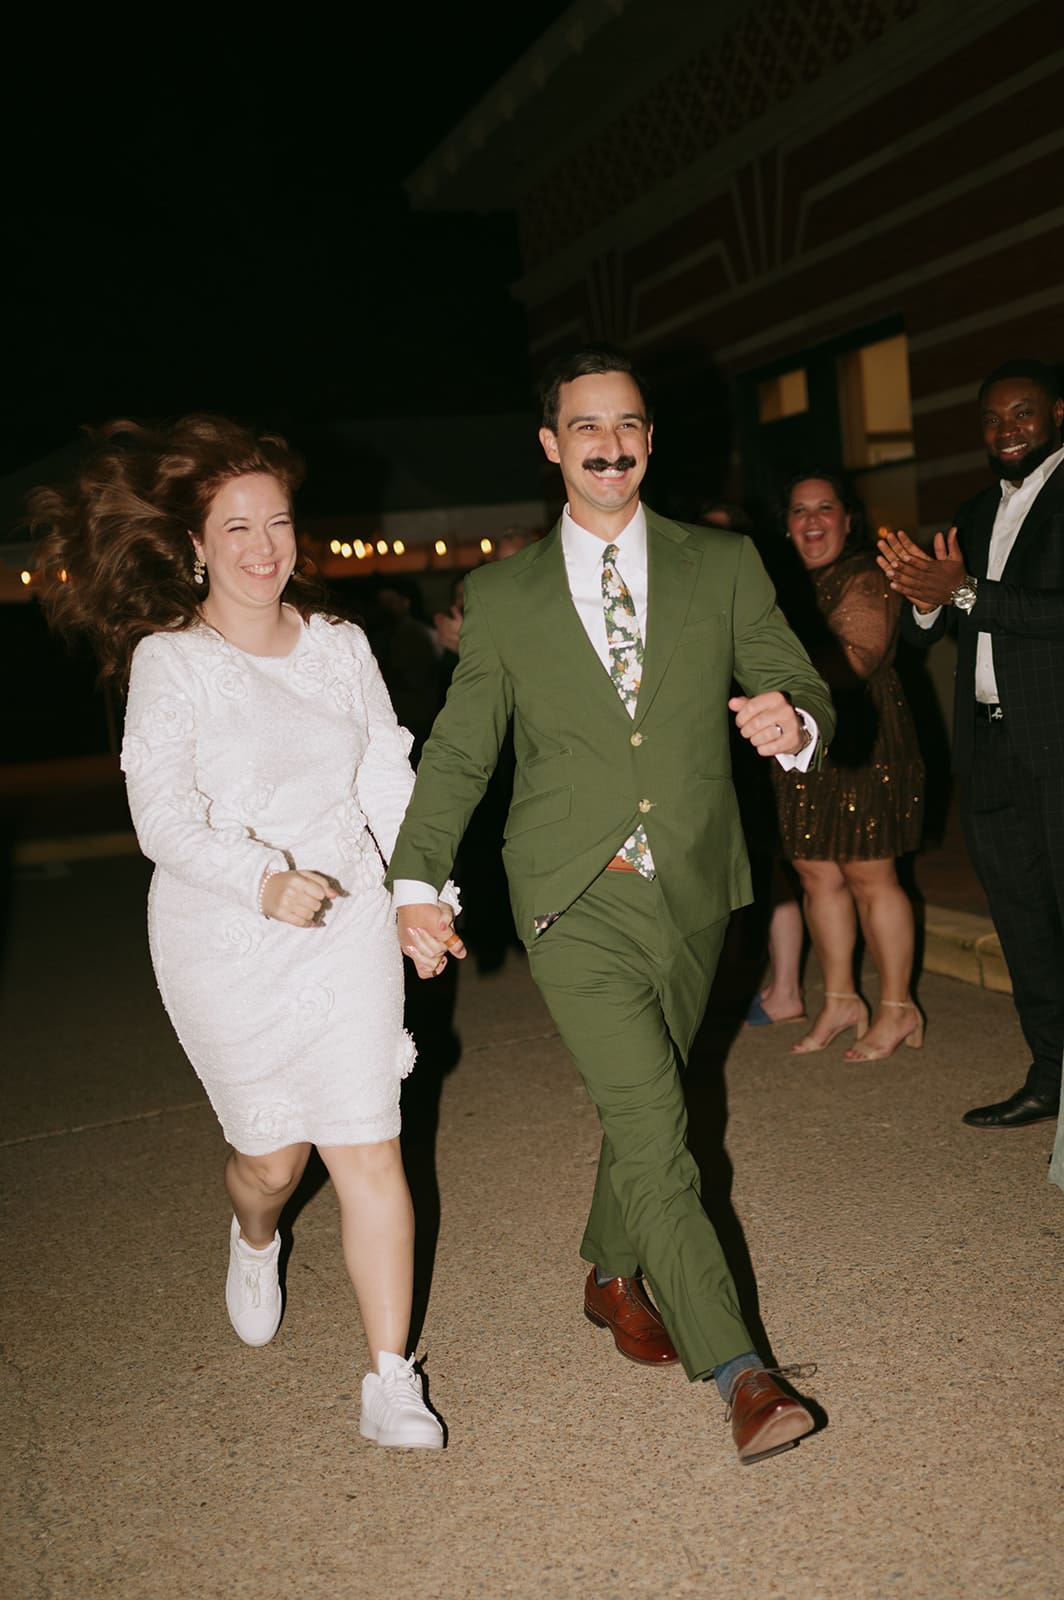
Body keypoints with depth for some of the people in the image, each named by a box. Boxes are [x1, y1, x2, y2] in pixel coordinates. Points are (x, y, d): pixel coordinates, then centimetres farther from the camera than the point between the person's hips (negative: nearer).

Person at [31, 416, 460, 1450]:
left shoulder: (339, 646, 7)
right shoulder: (169, 660, -5)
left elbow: (387, 777, 8)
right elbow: (163, 815, -14)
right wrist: (261, 880, -30)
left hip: (347, 924, 2)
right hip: (224, 940, -2)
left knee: (366, 1148, -3)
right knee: (274, 1150, 12)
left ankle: (391, 1381, 8)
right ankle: (255, 1240, 50)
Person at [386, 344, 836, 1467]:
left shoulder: (722, 567, 4)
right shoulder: (502, 596, 3)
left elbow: (805, 691, 2)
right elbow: (458, 751, 8)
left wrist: (792, 722, -23)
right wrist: (416, 877, -2)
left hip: (691, 892, 2)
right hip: (577, 903, -2)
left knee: (644, 1107, 17)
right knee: (653, 1128, -10)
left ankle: (613, 1277, 42)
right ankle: (740, 1375, -2)